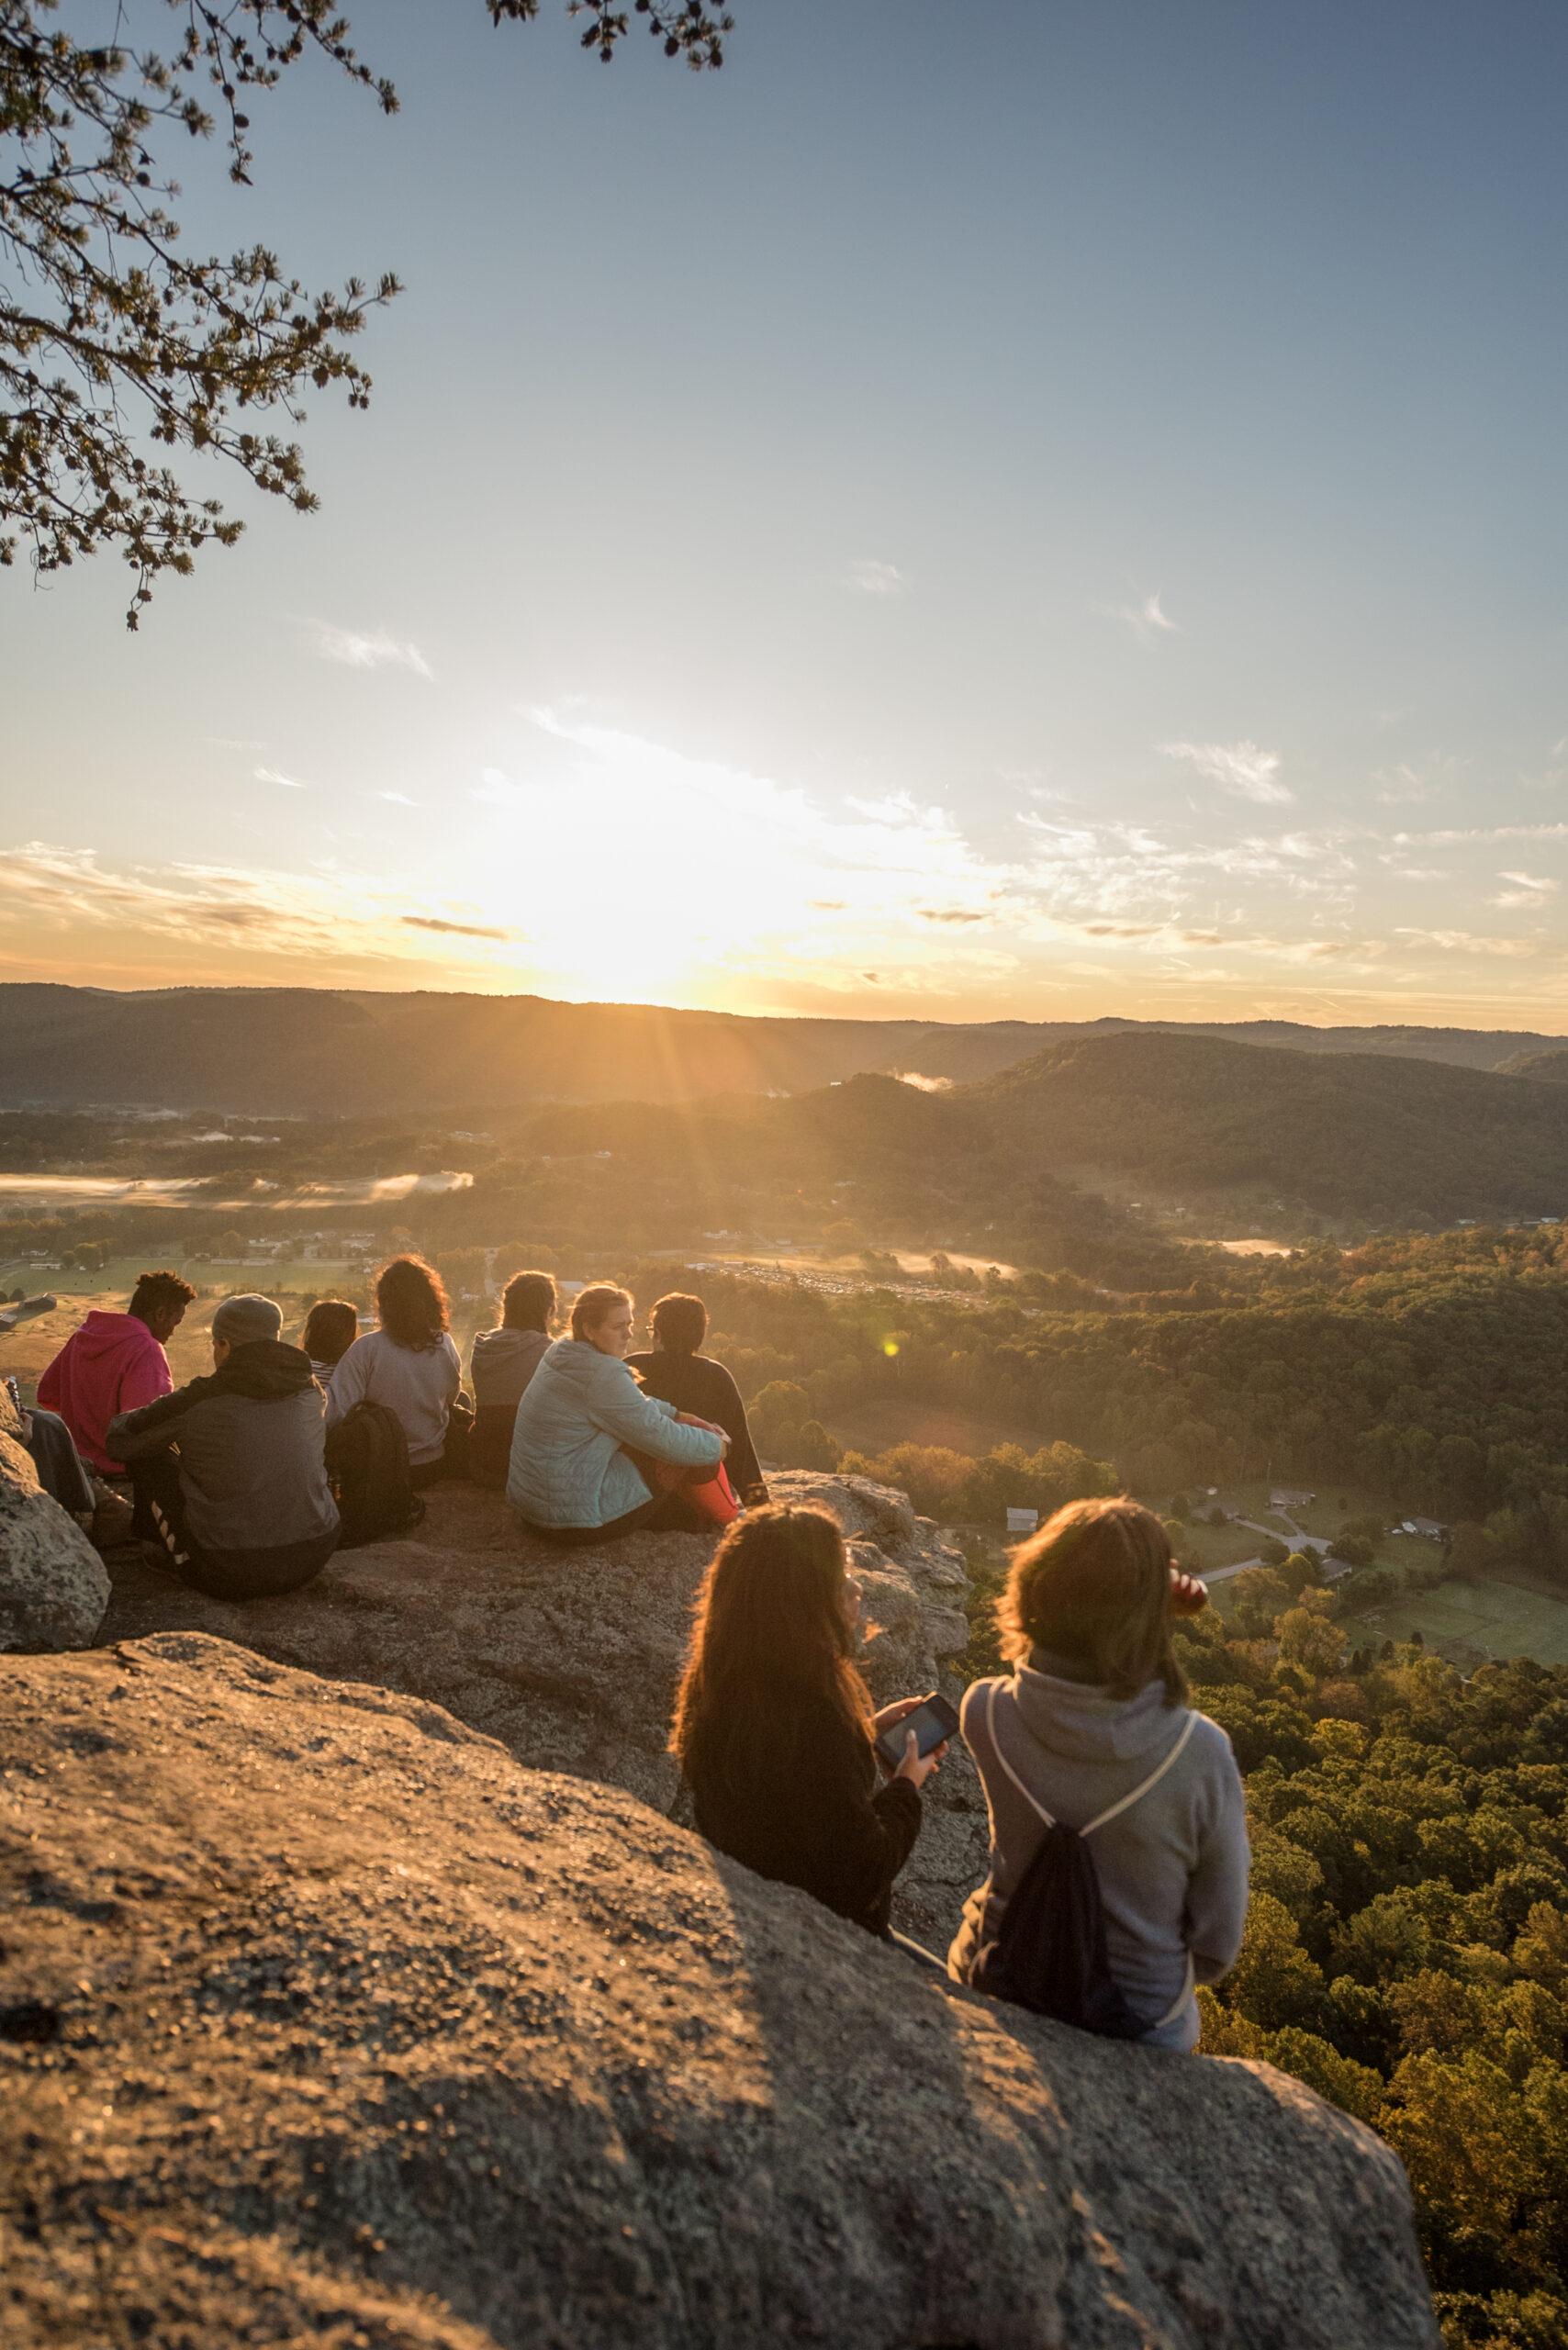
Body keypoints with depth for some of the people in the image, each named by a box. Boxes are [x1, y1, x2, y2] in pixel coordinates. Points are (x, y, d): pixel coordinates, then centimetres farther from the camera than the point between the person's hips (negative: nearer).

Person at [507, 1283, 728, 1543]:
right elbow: (662, 1438, -20)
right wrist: (716, 1446, -4)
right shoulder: (602, 1375, -25)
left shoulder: (563, 1352, 6)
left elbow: (637, 1405, 17)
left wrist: (679, 1416, 9)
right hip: (573, 1520, -9)